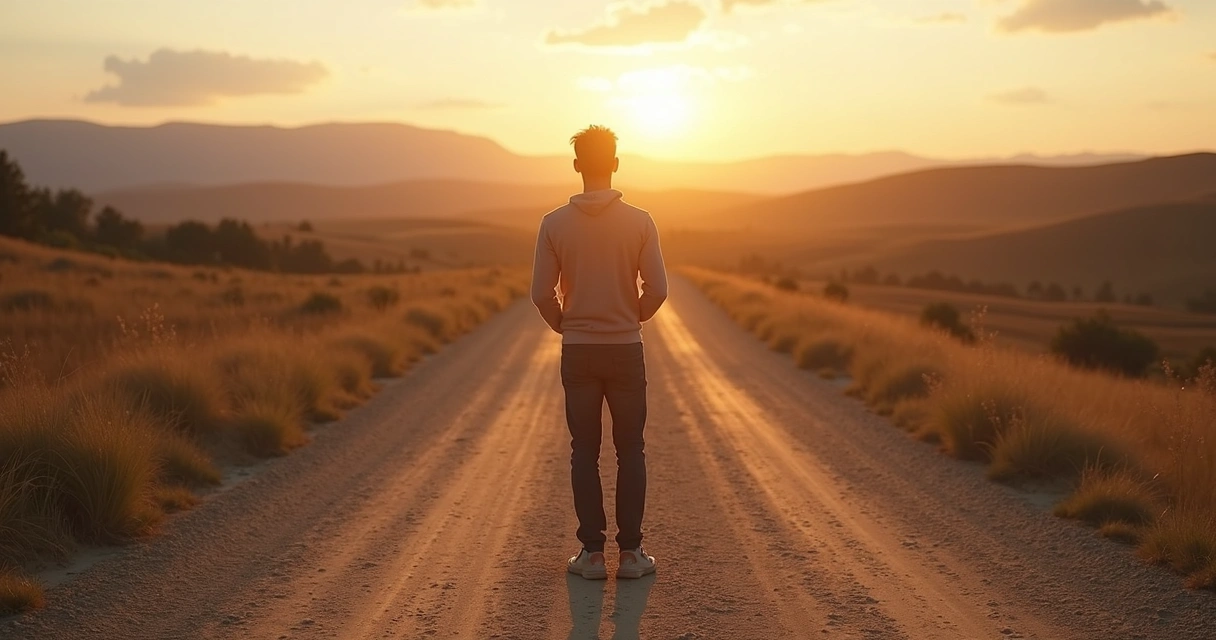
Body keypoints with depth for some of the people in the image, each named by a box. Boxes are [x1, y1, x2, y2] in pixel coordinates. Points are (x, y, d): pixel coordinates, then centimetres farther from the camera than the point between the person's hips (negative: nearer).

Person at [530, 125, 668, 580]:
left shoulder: (555, 224, -5)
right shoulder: (639, 222, -6)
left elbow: (542, 293, -5)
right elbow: (657, 290, -8)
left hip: (577, 351, 1)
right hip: (626, 350, 0)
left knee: (584, 453, 8)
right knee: (631, 453, 8)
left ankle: (592, 552, 8)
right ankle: (631, 552, 8)